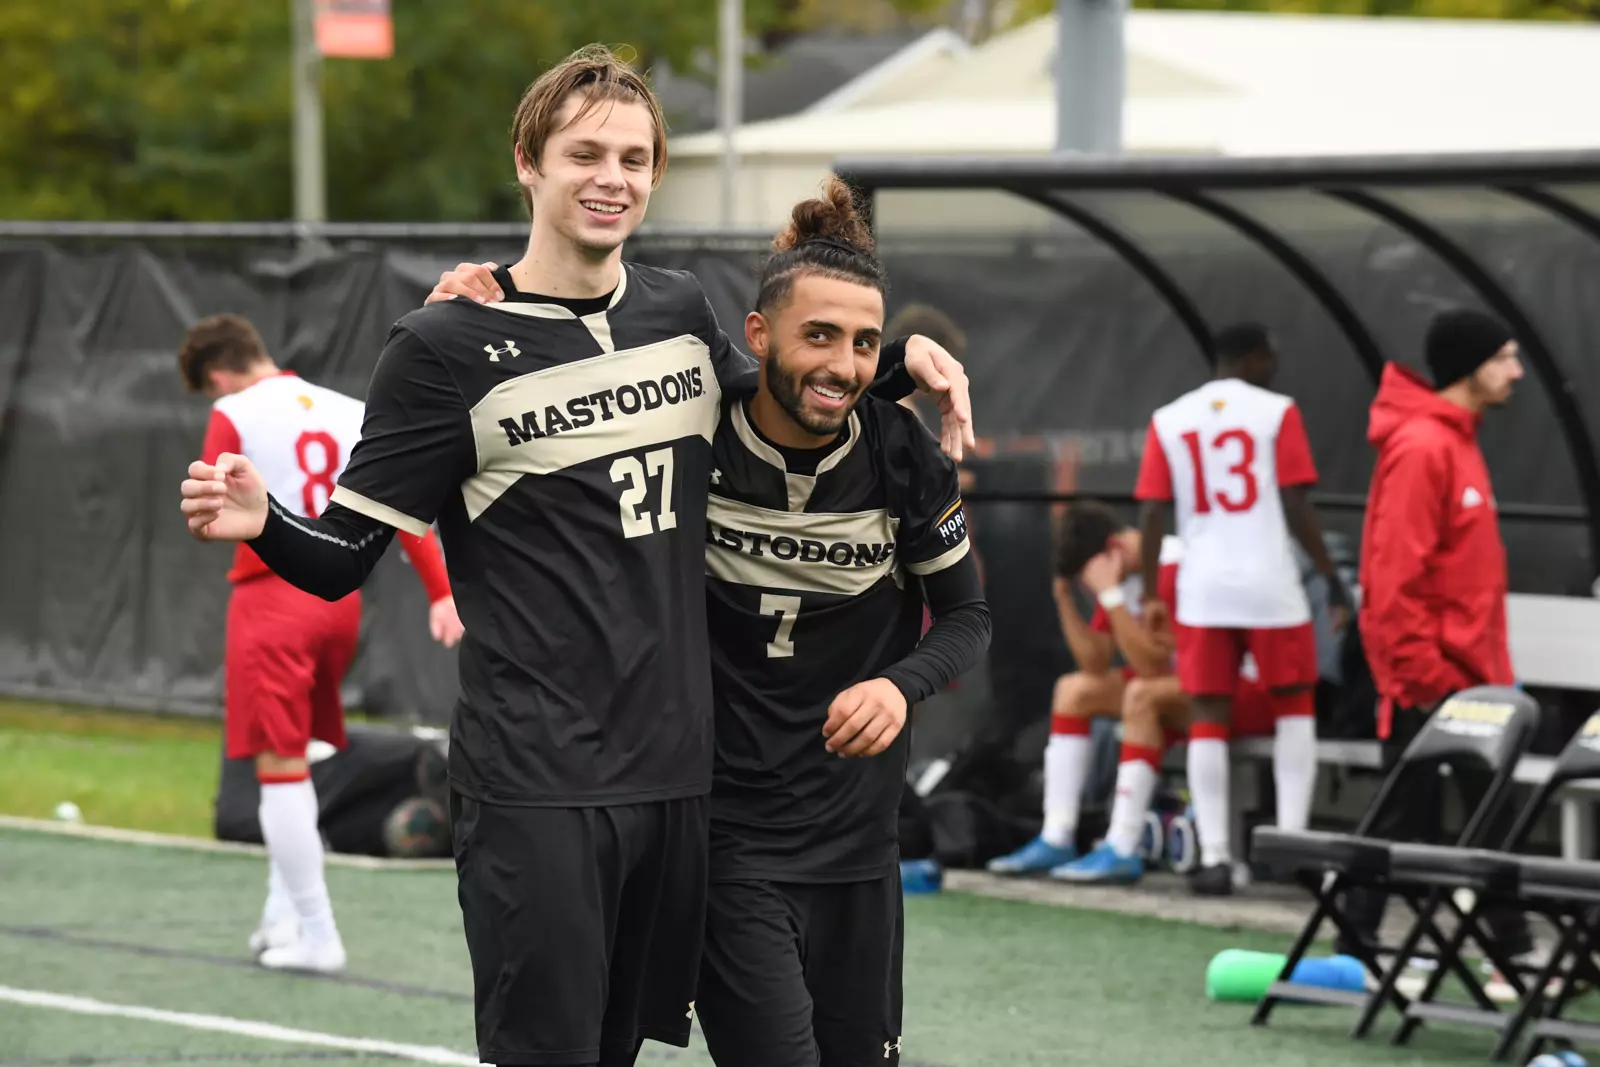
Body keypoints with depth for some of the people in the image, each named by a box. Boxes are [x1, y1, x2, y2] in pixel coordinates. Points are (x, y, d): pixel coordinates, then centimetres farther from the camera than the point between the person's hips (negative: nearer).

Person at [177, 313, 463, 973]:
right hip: (340, 598, 6)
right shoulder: (349, 413, 10)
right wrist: (441, 592, 7)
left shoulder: (234, 417, -5)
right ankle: (285, 915, 15)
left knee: (281, 766, -3)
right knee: (294, 764, 18)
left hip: (273, 596, -6)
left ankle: (317, 937, -6)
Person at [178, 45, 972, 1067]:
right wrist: (263, 524, -26)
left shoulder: (681, 310, 9)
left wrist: (898, 366, 12)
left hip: (677, 774, 5)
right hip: (537, 784, -5)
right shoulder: (448, 346, -6)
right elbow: (347, 555, -5)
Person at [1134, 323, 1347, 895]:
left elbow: (1152, 514, 4)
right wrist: (1330, 575, 1)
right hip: (1271, 585, -2)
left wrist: (1151, 595, 10)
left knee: (1208, 718, 6)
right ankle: (1291, 839, 3)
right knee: (1294, 705, 13)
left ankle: (1214, 857, -1)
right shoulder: (1276, 413, -2)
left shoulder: (1169, 420, 7)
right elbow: (1296, 507, -7)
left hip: (1203, 590, 2)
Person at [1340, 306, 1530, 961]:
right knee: (1408, 821, -3)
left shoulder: (1457, 440, 14)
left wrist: (1492, 669, 18)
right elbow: (1396, 574, -21)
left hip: (1466, 675, 10)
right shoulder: (1420, 447, -16)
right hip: (1430, 678, -10)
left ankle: (1515, 952, 13)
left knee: (1490, 817, 10)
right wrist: (1423, 674, -21)